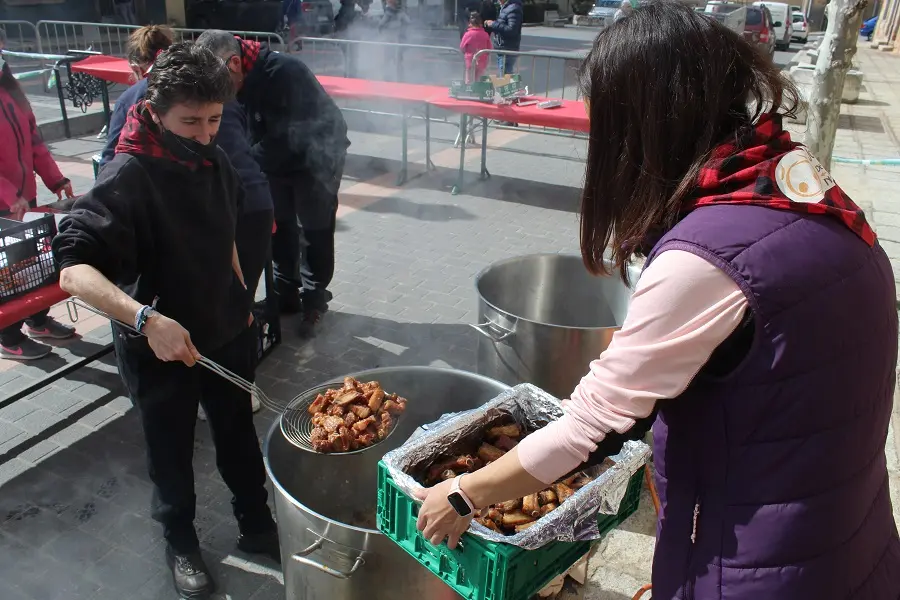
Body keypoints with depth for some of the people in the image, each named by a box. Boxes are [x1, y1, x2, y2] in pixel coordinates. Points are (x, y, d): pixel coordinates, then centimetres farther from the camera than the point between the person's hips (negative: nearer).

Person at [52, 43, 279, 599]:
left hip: (226, 333, 5)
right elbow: (74, 271, -32)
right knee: (172, 452, 16)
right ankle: (181, 542, 42)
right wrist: (147, 319, -45)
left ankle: (257, 525, 43)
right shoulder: (127, 178, -24)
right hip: (159, 348, -5)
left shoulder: (215, 162, -4)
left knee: (239, 435, 20)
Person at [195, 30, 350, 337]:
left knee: (314, 229, 0)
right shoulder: (238, 79, -11)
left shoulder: (284, 72, -33)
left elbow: (282, 140, -34)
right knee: (278, 224, 10)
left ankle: (314, 300, 14)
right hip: (278, 154, 7)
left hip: (317, 155, -7)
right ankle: (285, 293, 24)